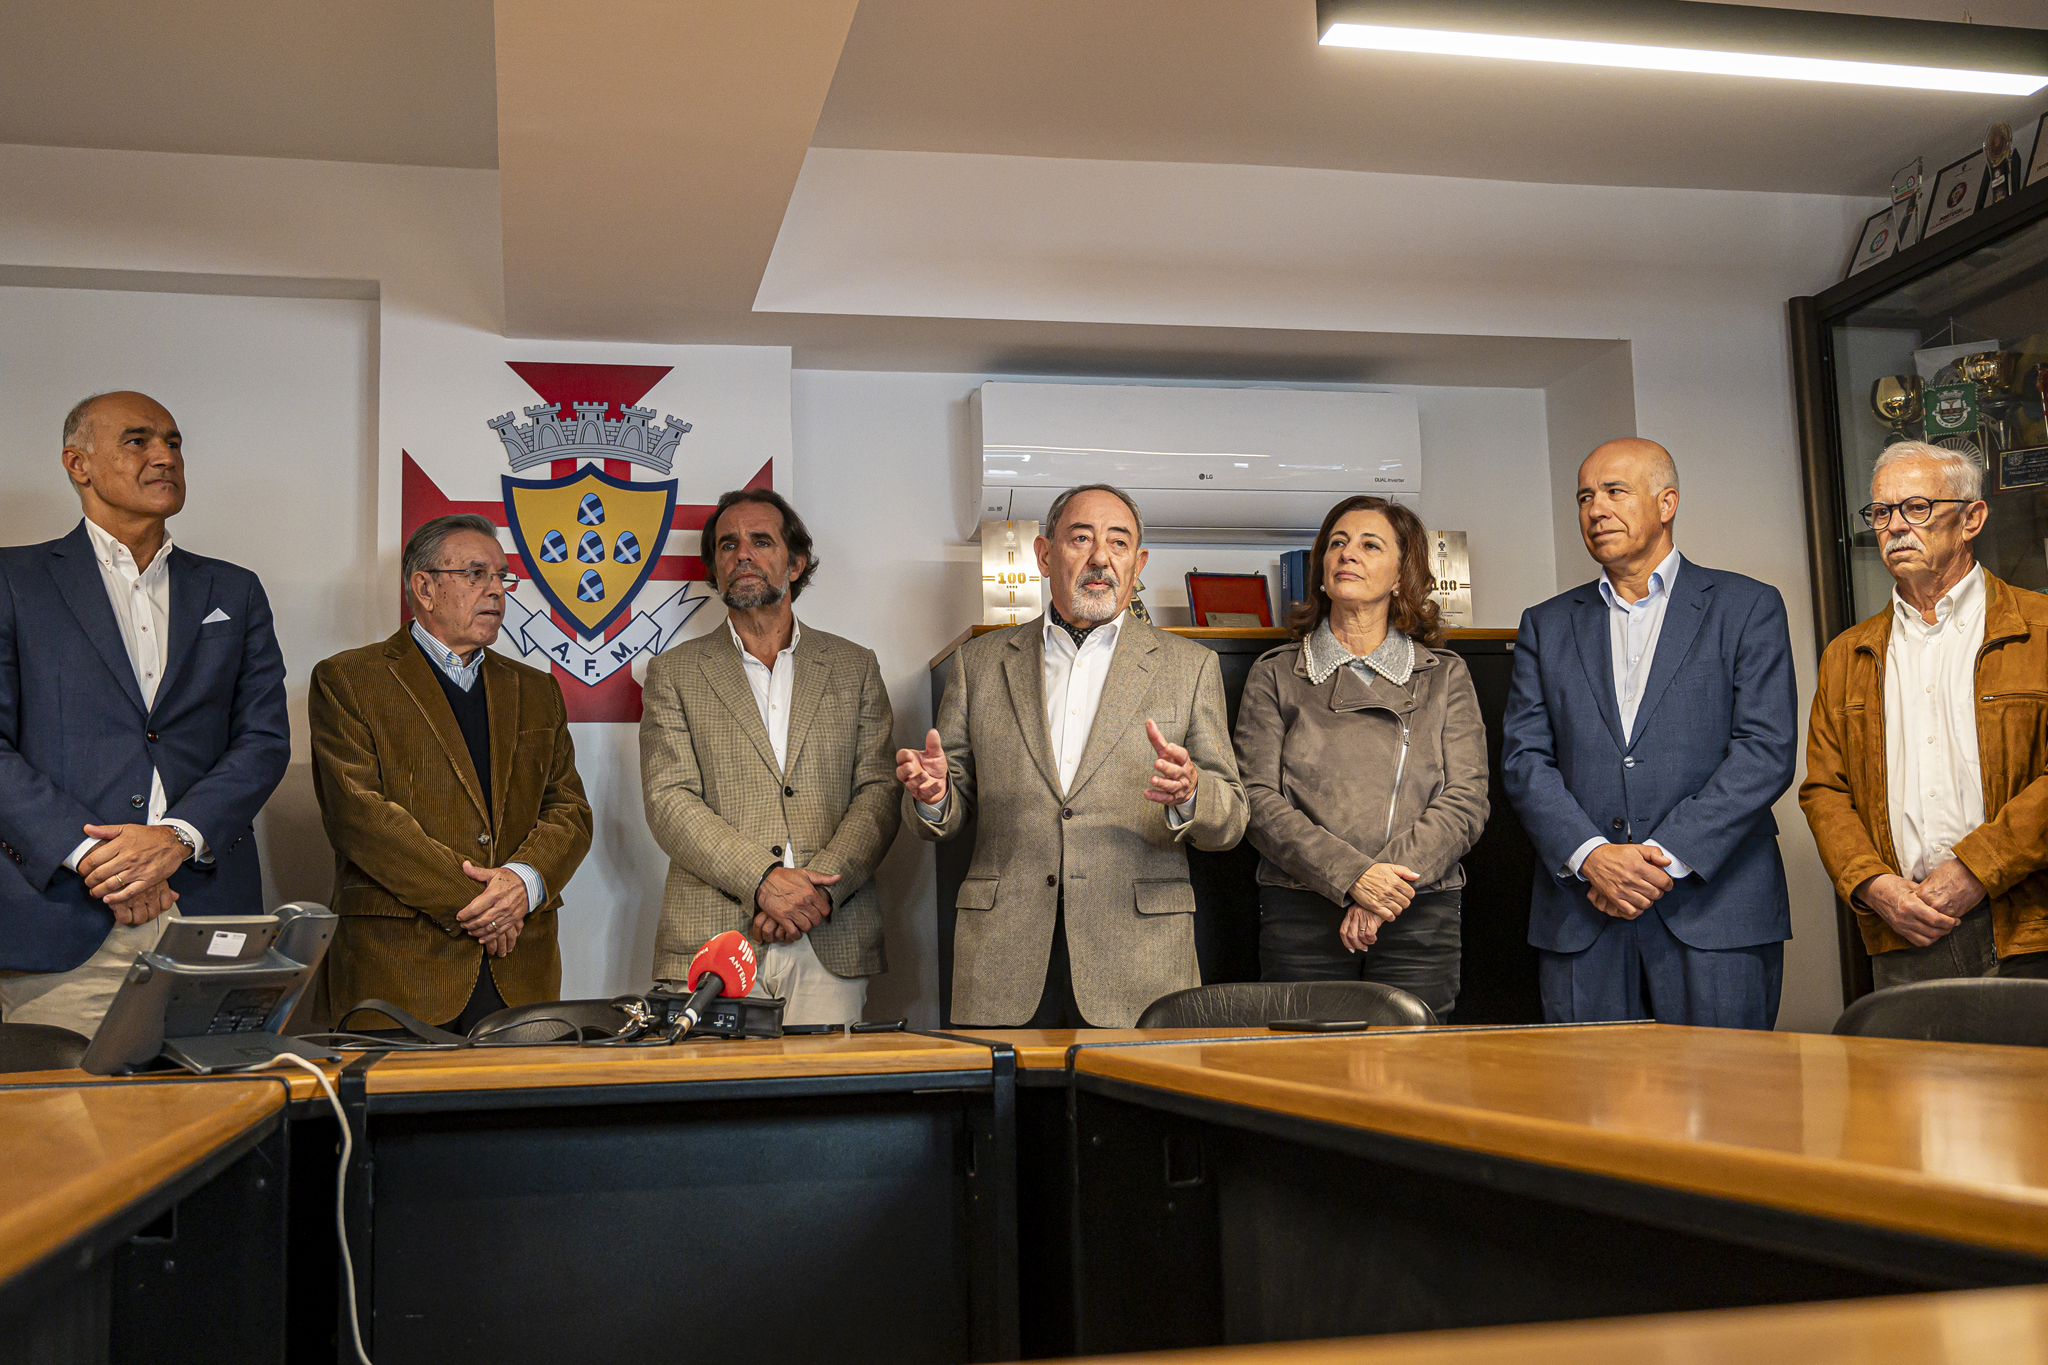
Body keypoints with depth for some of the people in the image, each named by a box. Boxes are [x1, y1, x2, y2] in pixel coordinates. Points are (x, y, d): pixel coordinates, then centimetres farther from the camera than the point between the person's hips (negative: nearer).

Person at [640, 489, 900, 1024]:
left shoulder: (854, 667, 14)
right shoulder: (674, 673, 9)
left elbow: (879, 793, 5)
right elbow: (669, 801, -2)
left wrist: (819, 886, -11)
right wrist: (763, 880, -15)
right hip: (713, 944, -1)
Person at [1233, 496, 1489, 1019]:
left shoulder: (1445, 676, 12)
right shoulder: (1276, 676, 10)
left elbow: (1465, 800, 2)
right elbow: (1259, 800, -1)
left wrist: (1389, 878, -13)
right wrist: (1351, 876, -15)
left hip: (1421, 917, 1)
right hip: (1302, 916, 0)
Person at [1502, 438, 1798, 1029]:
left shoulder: (1747, 608, 6)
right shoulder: (1547, 625, 15)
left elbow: (1766, 751, -4)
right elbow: (1524, 759, 6)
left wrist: (1667, 857, -13)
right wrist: (1591, 855, -11)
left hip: (1714, 912, -2)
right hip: (1580, 923, 2)